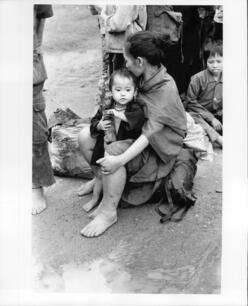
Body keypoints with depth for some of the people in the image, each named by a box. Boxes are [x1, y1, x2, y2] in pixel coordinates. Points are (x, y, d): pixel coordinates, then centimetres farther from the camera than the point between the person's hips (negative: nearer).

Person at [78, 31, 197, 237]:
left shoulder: (166, 88, -24)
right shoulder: (144, 78, 0)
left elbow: (151, 132, -31)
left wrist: (121, 159, -40)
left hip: (158, 149, -8)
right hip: (135, 136, 8)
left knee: (113, 152, -35)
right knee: (85, 137, -7)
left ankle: (108, 211, -17)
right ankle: (101, 178, 14)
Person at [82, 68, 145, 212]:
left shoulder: (135, 108, -10)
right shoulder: (106, 108, 3)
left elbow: (138, 118, -31)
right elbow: (94, 121, 11)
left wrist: (119, 114, -31)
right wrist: (99, 126, -12)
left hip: (126, 143, -5)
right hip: (105, 146, 5)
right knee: (99, 173, 16)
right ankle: (95, 198, 38)